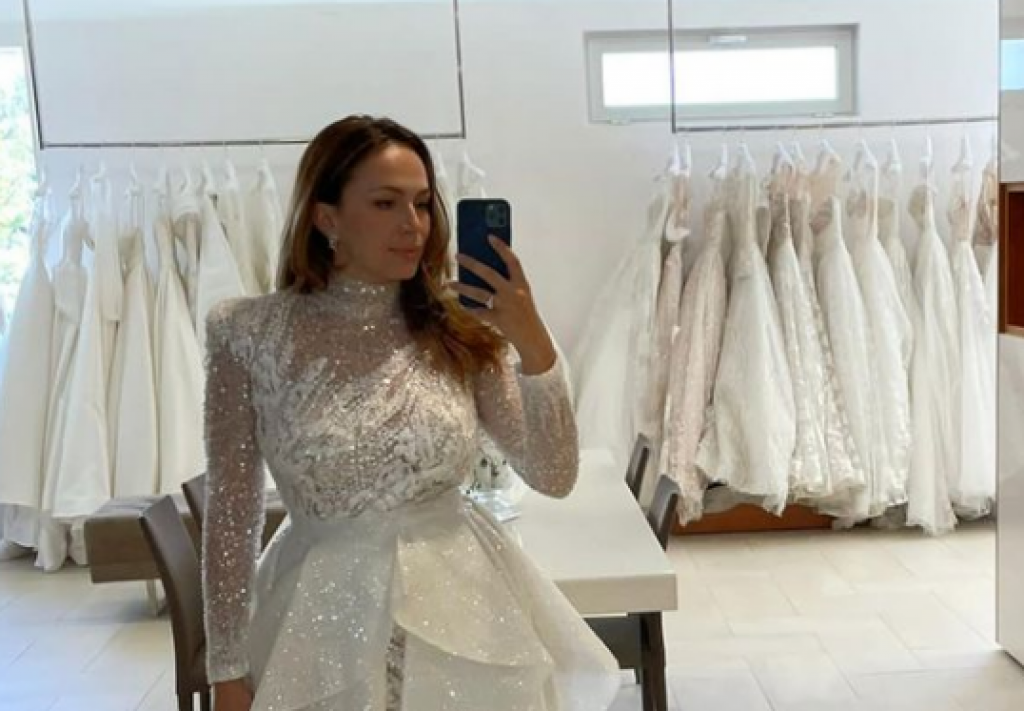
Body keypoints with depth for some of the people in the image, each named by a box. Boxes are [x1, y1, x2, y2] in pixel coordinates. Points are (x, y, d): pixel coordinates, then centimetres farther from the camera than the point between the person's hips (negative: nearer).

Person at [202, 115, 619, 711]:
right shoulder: (251, 333, -8)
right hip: (327, 618, -1)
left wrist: (532, 342, -18)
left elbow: (555, 477, -6)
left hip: (462, 607, 2)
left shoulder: (459, 328, -3)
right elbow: (231, 514, -3)